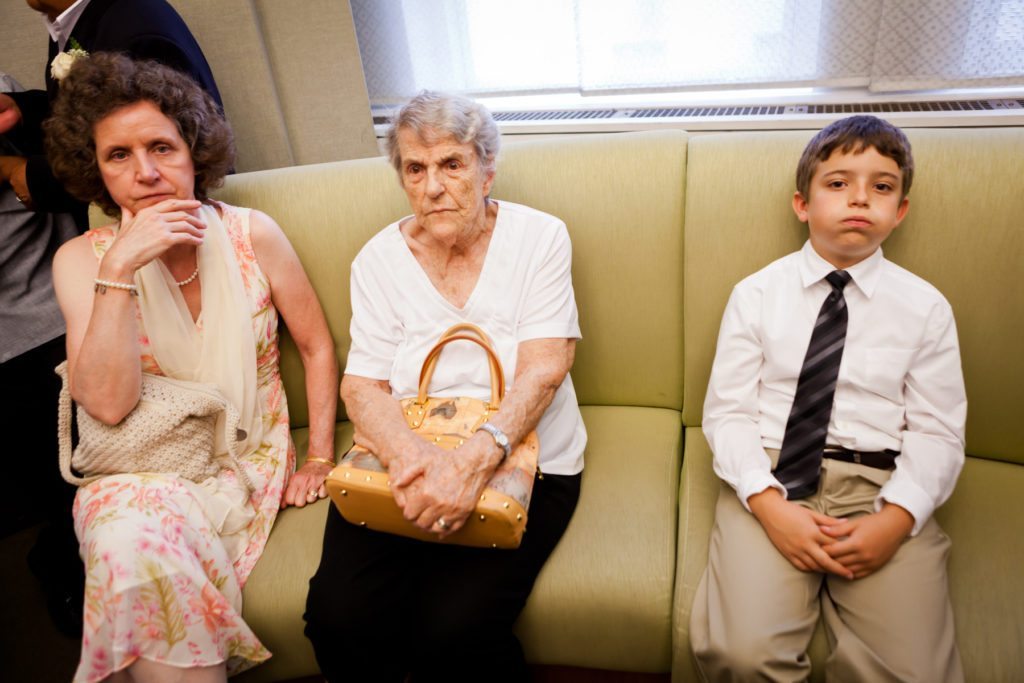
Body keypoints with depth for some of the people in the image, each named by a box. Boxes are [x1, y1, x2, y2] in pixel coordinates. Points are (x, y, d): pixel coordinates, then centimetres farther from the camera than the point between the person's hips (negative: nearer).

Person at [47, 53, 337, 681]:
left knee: (149, 544, -28)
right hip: (139, 468, 1)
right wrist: (118, 270, -23)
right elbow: (108, 404, -17)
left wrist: (319, 459, -1)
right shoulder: (82, 259, -5)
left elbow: (317, 347, 4)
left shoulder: (251, 233, -4)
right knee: (133, 541, -30)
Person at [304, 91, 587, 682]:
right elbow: (362, 385, -2)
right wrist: (407, 452, -25)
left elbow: (542, 371, -11)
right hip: (407, 460, 3)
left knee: (452, 629, -23)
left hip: (521, 457, -2)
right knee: (339, 617, -18)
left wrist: (476, 459, -28)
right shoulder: (380, 259, 5)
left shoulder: (539, 237, -2)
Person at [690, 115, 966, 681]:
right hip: (768, 475, -1)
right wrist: (770, 505, -15)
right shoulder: (757, 294, 3)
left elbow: (937, 432, 3)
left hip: (878, 484, 2)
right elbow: (726, 411, -1)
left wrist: (893, 520, -13)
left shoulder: (925, 307, 6)